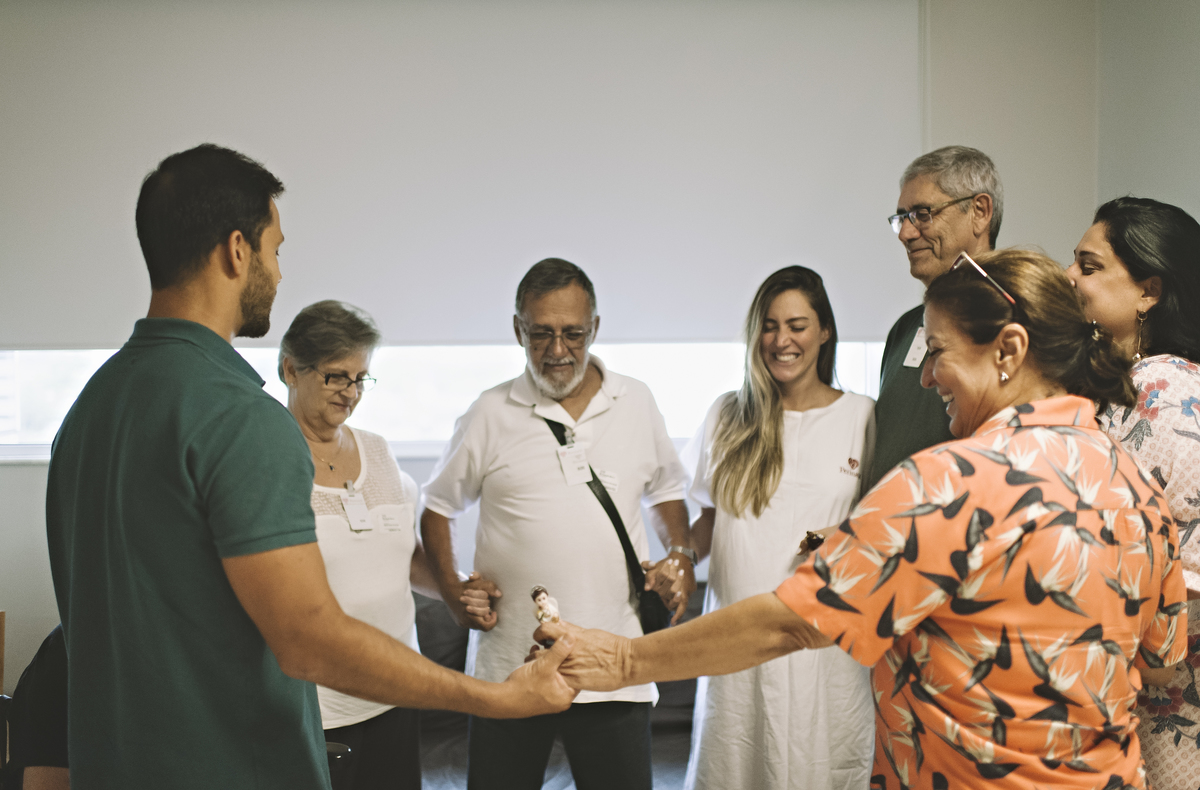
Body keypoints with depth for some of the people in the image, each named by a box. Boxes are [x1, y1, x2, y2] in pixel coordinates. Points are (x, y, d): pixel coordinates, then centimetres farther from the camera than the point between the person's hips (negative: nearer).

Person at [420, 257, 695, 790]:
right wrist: (452, 592, 0)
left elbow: (664, 491, 21)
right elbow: (437, 508, 11)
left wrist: (681, 556, 5)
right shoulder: (490, 415, 1)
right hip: (510, 666, -1)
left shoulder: (637, 403, 7)